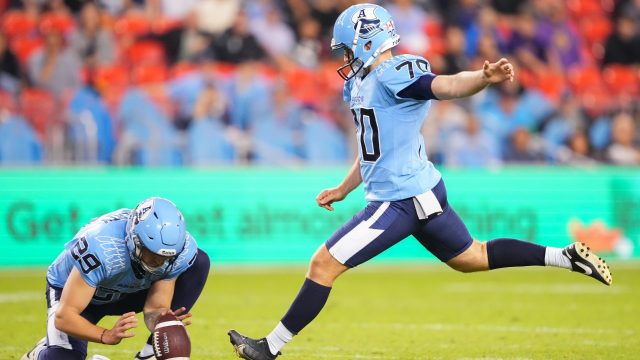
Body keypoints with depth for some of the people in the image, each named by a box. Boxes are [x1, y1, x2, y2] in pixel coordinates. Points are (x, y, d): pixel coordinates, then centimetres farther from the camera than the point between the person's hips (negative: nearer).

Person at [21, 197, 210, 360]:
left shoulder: (181, 249, -28)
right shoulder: (101, 249, -41)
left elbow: (155, 308, -19)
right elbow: (64, 317, -36)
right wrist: (107, 335, -51)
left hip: (127, 292, 4)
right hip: (70, 291, -4)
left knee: (199, 262, -17)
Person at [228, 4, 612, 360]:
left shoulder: (393, 75, -17)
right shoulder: (363, 82, 13)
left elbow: (447, 85, -34)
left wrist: (485, 78, -53)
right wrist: (342, 190, 29)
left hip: (401, 200, -11)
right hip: (421, 189, 11)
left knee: (324, 264, -6)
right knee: (471, 257, 22)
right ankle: (565, 256, 23)